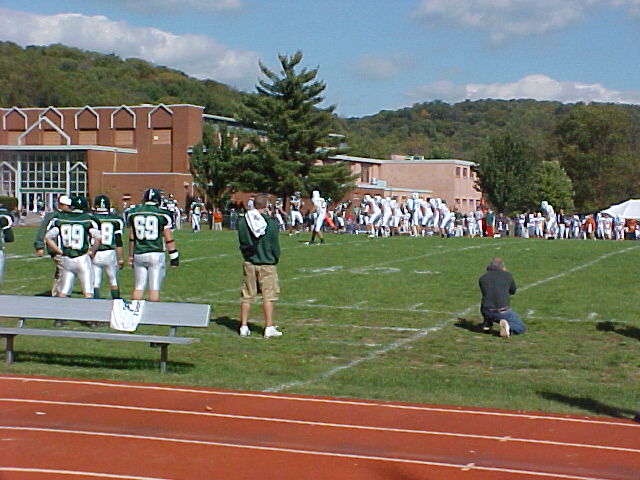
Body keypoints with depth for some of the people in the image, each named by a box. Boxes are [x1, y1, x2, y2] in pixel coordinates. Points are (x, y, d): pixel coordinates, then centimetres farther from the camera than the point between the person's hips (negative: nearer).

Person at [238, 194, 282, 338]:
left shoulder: (242, 222, -3)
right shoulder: (271, 223, -10)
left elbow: (242, 243, 6)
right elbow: (275, 245, -3)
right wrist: (275, 259, 14)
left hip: (249, 263, 3)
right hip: (267, 264, -3)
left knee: (247, 296, 9)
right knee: (268, 296, 3)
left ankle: (244, 327, 12)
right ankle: (269, 328, 2)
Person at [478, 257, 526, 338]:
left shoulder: (482, 278, 8)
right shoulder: (507, 275, 4)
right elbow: (513, 291, 22)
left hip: (486, 312, 3)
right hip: (503, 313, -3)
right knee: (521, 328, 14)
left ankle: (487, 324, 22)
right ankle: (507, 326, -16)